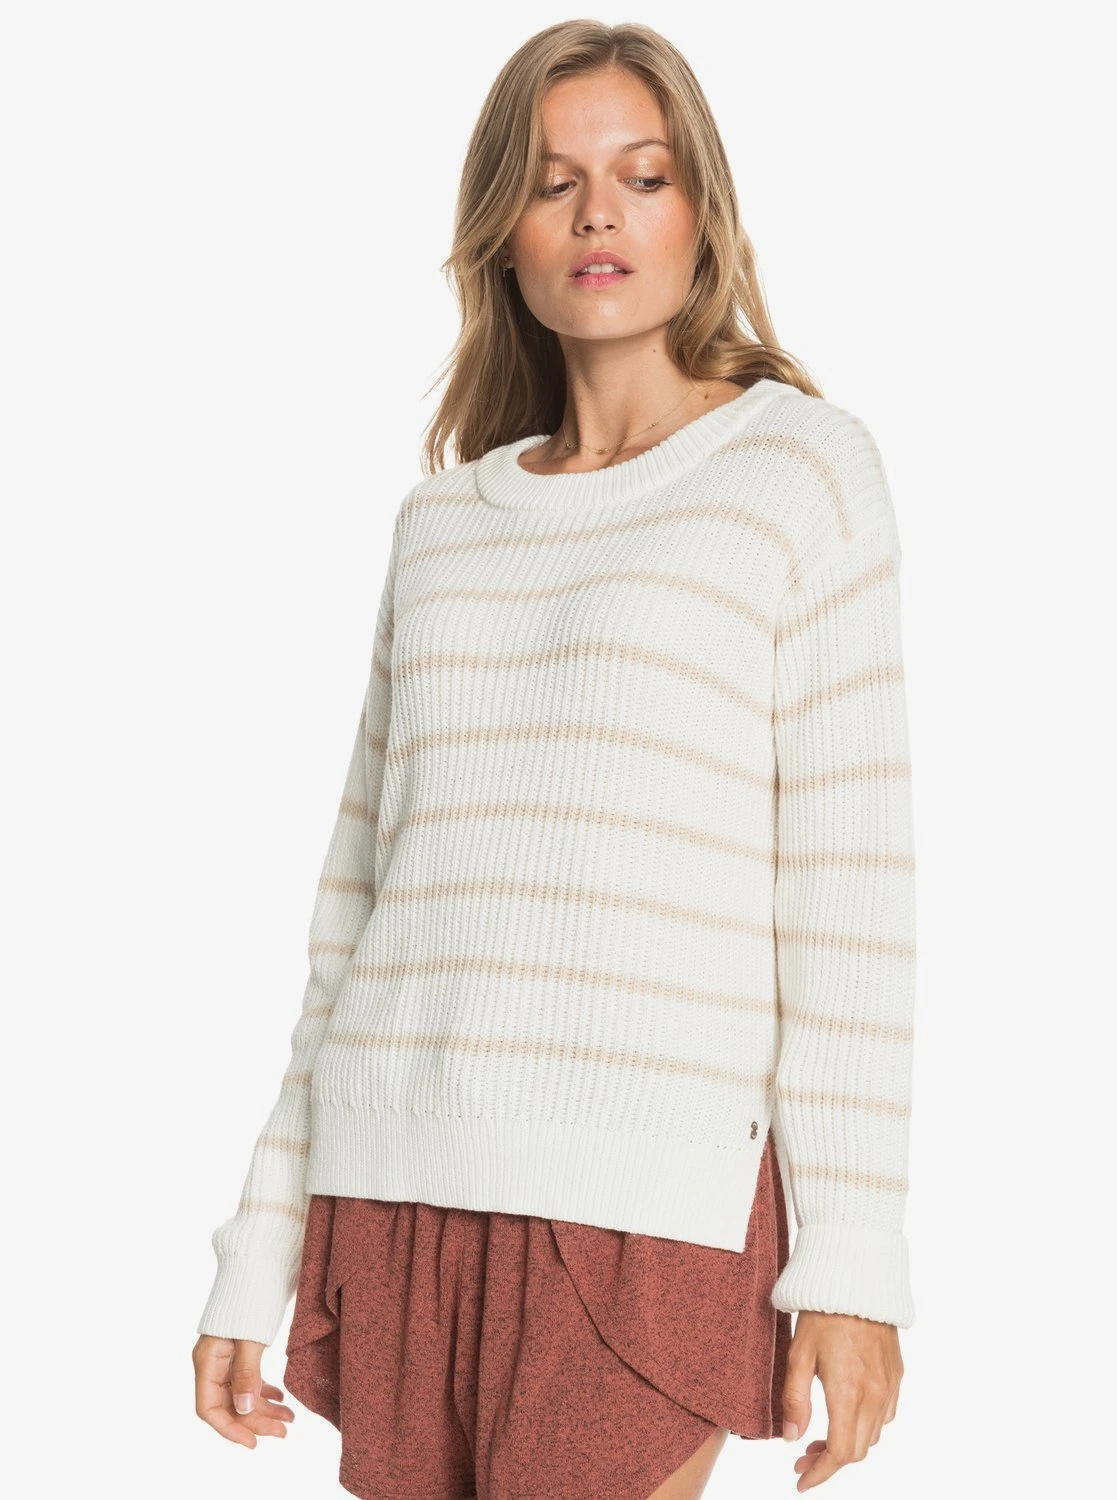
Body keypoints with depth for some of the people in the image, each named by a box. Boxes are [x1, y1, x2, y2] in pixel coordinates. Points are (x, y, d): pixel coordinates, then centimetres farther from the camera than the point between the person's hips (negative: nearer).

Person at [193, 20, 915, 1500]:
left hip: (641, 1208, -4)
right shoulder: (444, 521, 15)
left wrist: (855, 1253, -9)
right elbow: (364, 892, 16)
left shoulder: (798, 466, 2)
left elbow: (852, 879, -3)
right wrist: (264, 1240, 13)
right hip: (393, 1201, 5)